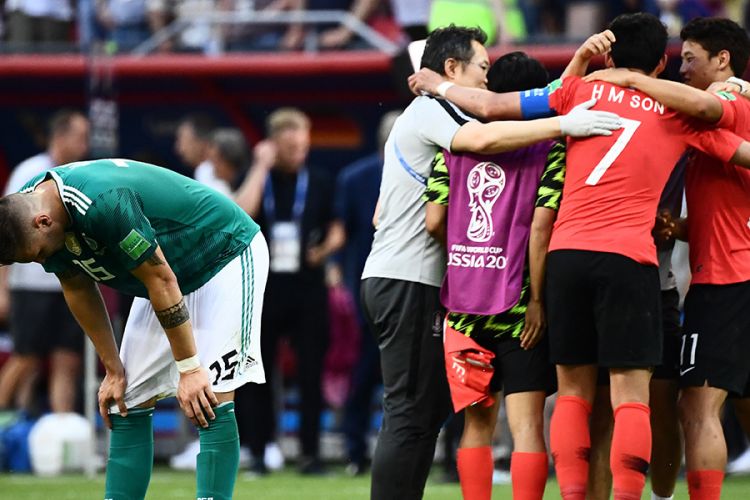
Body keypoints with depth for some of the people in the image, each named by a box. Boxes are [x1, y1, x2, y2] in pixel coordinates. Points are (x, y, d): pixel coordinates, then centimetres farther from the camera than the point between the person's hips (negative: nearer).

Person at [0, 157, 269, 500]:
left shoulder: (103, 204, -37)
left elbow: (162, 280, -30)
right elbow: (79, 290, 3)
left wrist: (189, 368, -23)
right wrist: (113, 370, 5)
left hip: (227, 255, -8)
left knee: (210, 397, -19)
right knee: (128, 402, 2)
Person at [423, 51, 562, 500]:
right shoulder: (549, 150, -3)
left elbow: (434, 220, 1)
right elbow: (540, 226, -13)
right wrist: (536, 299, -9)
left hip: (463, 305, 4)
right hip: (518, 308, -4)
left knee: (478, 423, 11)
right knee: (527, 425, -4)